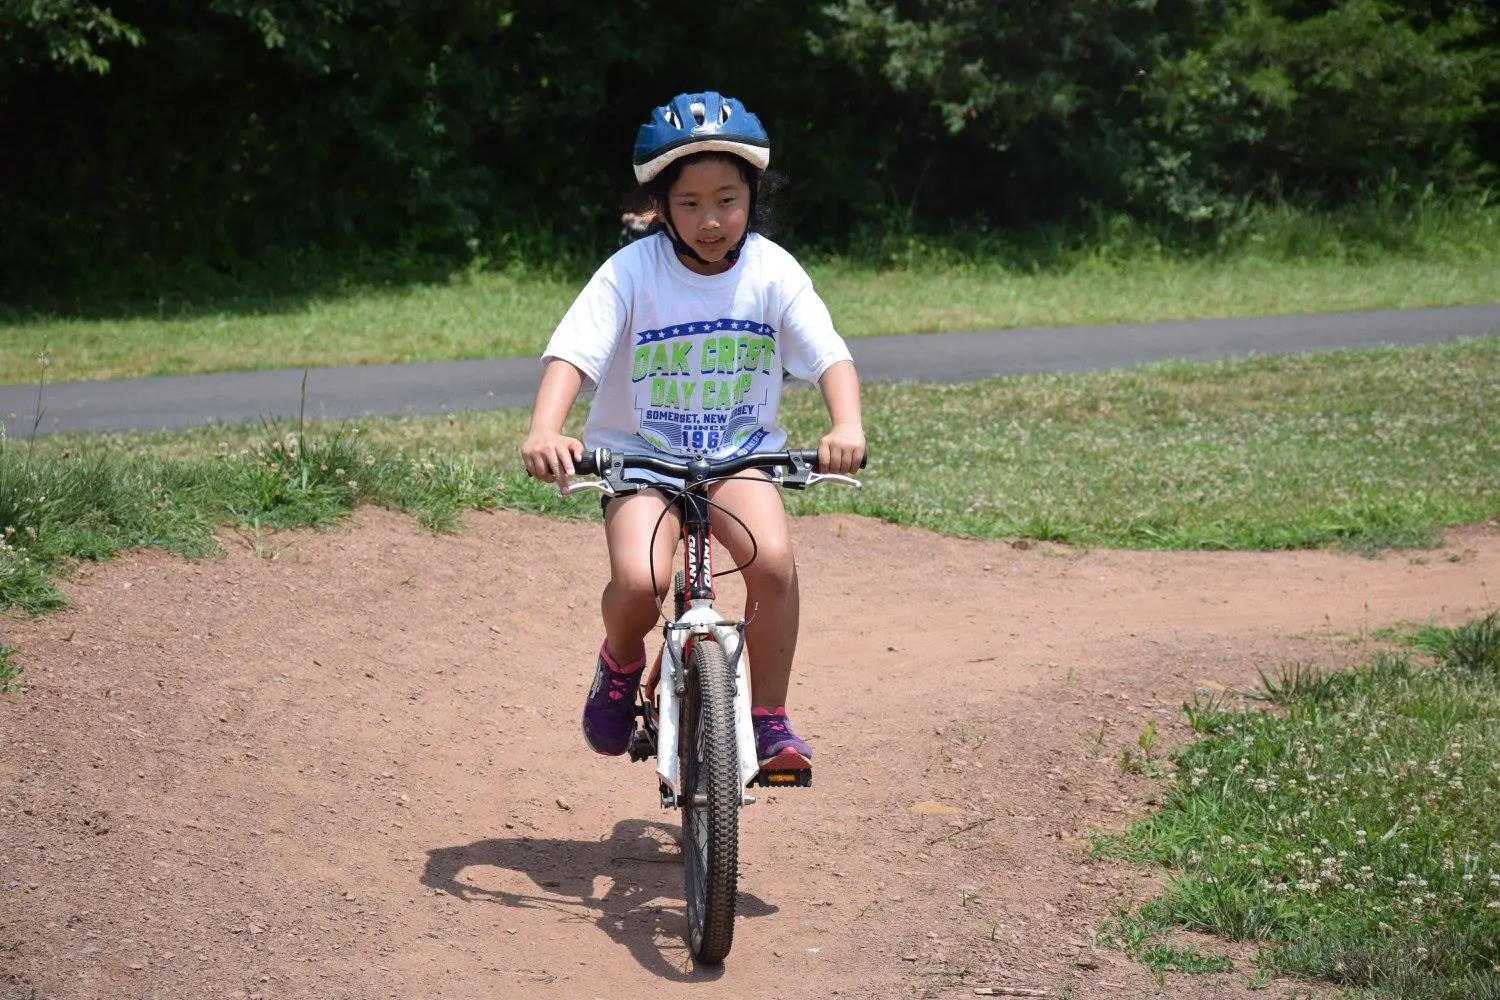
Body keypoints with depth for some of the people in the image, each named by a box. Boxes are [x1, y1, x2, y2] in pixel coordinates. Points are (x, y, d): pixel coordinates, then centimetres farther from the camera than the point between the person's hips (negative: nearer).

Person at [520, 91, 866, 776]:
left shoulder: (773, 271, -7)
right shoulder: (632, 272, -13)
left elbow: (830, 355, -14)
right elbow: (571, 352, -22)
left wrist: (847, 426, -35)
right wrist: (544, 432, -41)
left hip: (740, 454, 1)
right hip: (640, 454, -1)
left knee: (773, 559, -27)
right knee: (639, 579, -27)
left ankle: (770, 719, -7)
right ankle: (620, 667, 10)